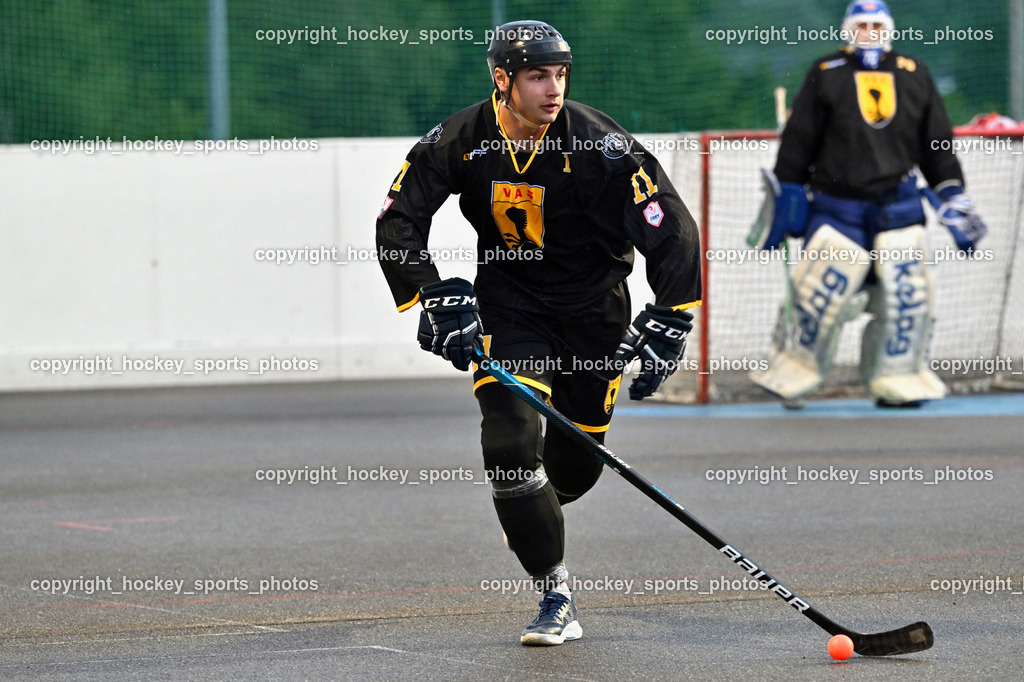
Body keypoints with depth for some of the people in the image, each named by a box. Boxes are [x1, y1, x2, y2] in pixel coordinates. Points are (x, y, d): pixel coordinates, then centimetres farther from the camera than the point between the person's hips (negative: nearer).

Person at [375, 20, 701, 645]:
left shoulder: (599, 146, -22)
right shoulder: (459, 142, -14)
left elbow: (673, 232, -20)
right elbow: (397, 224, -8)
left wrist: (667, 330, -26)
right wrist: (437, 303, -19)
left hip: (594, 307, -1)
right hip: (507, 304, 1)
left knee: (576, 467, 6)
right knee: (511, 441, -19)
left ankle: (531, 513, 46)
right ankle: (557, 598, -10)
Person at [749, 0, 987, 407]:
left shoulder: (914, 76, 11)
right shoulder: (826, 75, 2)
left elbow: (938, 143, 15)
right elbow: (797, 141, 4)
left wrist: (952, 198, 10)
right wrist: (786, 196, 1)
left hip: (897, 205, 3)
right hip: (837, 206, -3)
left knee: (906, 296, -3)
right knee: (822, 292, -8)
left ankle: (897, 380, 8)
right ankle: (792, 374, 9)